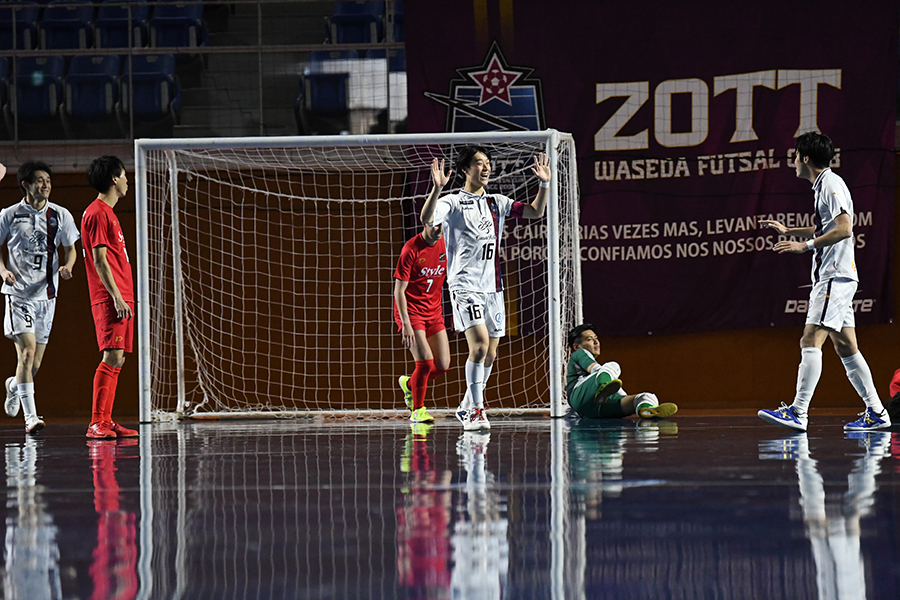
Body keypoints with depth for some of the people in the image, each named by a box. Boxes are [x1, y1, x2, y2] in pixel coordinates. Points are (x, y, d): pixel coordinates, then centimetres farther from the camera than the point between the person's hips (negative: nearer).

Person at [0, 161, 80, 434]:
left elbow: (70, 248, 13)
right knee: (27, 350, -17)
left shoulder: (60, 215, 4)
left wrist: (67, 266, -9)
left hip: (46, 293, 3)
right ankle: (30, 416, -16)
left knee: (35, 361, 8)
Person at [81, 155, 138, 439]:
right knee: (112, 357, -16)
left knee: (117, 359, 8)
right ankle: (97, 423, -19)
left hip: (120, 297, 10)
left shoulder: (108, 212, 21)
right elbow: (100, 260, -16)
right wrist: (116, 297, -20)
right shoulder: (97, 214, -10)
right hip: (110, 298, -10)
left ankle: (106, 422, 9)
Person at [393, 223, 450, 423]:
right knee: (425, 361, -17)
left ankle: (409, 384, 29)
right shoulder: (411, 249, -16)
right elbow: (399, 290, -16)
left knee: (443, 365, 1)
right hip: (411, 312, -6)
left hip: (434, 312, 6)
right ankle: (417, 410, 1)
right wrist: (406, 324, -24)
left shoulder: (445, 246, 1)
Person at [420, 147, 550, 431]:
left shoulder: (497, 203, 15)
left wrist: (544, 184, -2)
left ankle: (467, 406, 25)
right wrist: (437, 188, -34)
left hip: (493, 287, 6)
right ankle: (476, 409, -16)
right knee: (480, 344, -22)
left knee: (489, 354, 8)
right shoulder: (452, 203, -1)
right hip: (465, 285, -6)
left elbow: (535, 212, 13)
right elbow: (427, 218, -19)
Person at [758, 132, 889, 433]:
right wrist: (788, 230, 35)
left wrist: (805, 245, -23)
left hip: (834, 277, -10)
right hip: (831, 276, 10)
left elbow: (844, 229, -22)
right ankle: (875, 413, 12)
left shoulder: (831, 185, -11)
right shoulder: (824, 185, 19)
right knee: (845, 347, 10)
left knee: (811, 340, -16)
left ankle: (798, 412, -23)